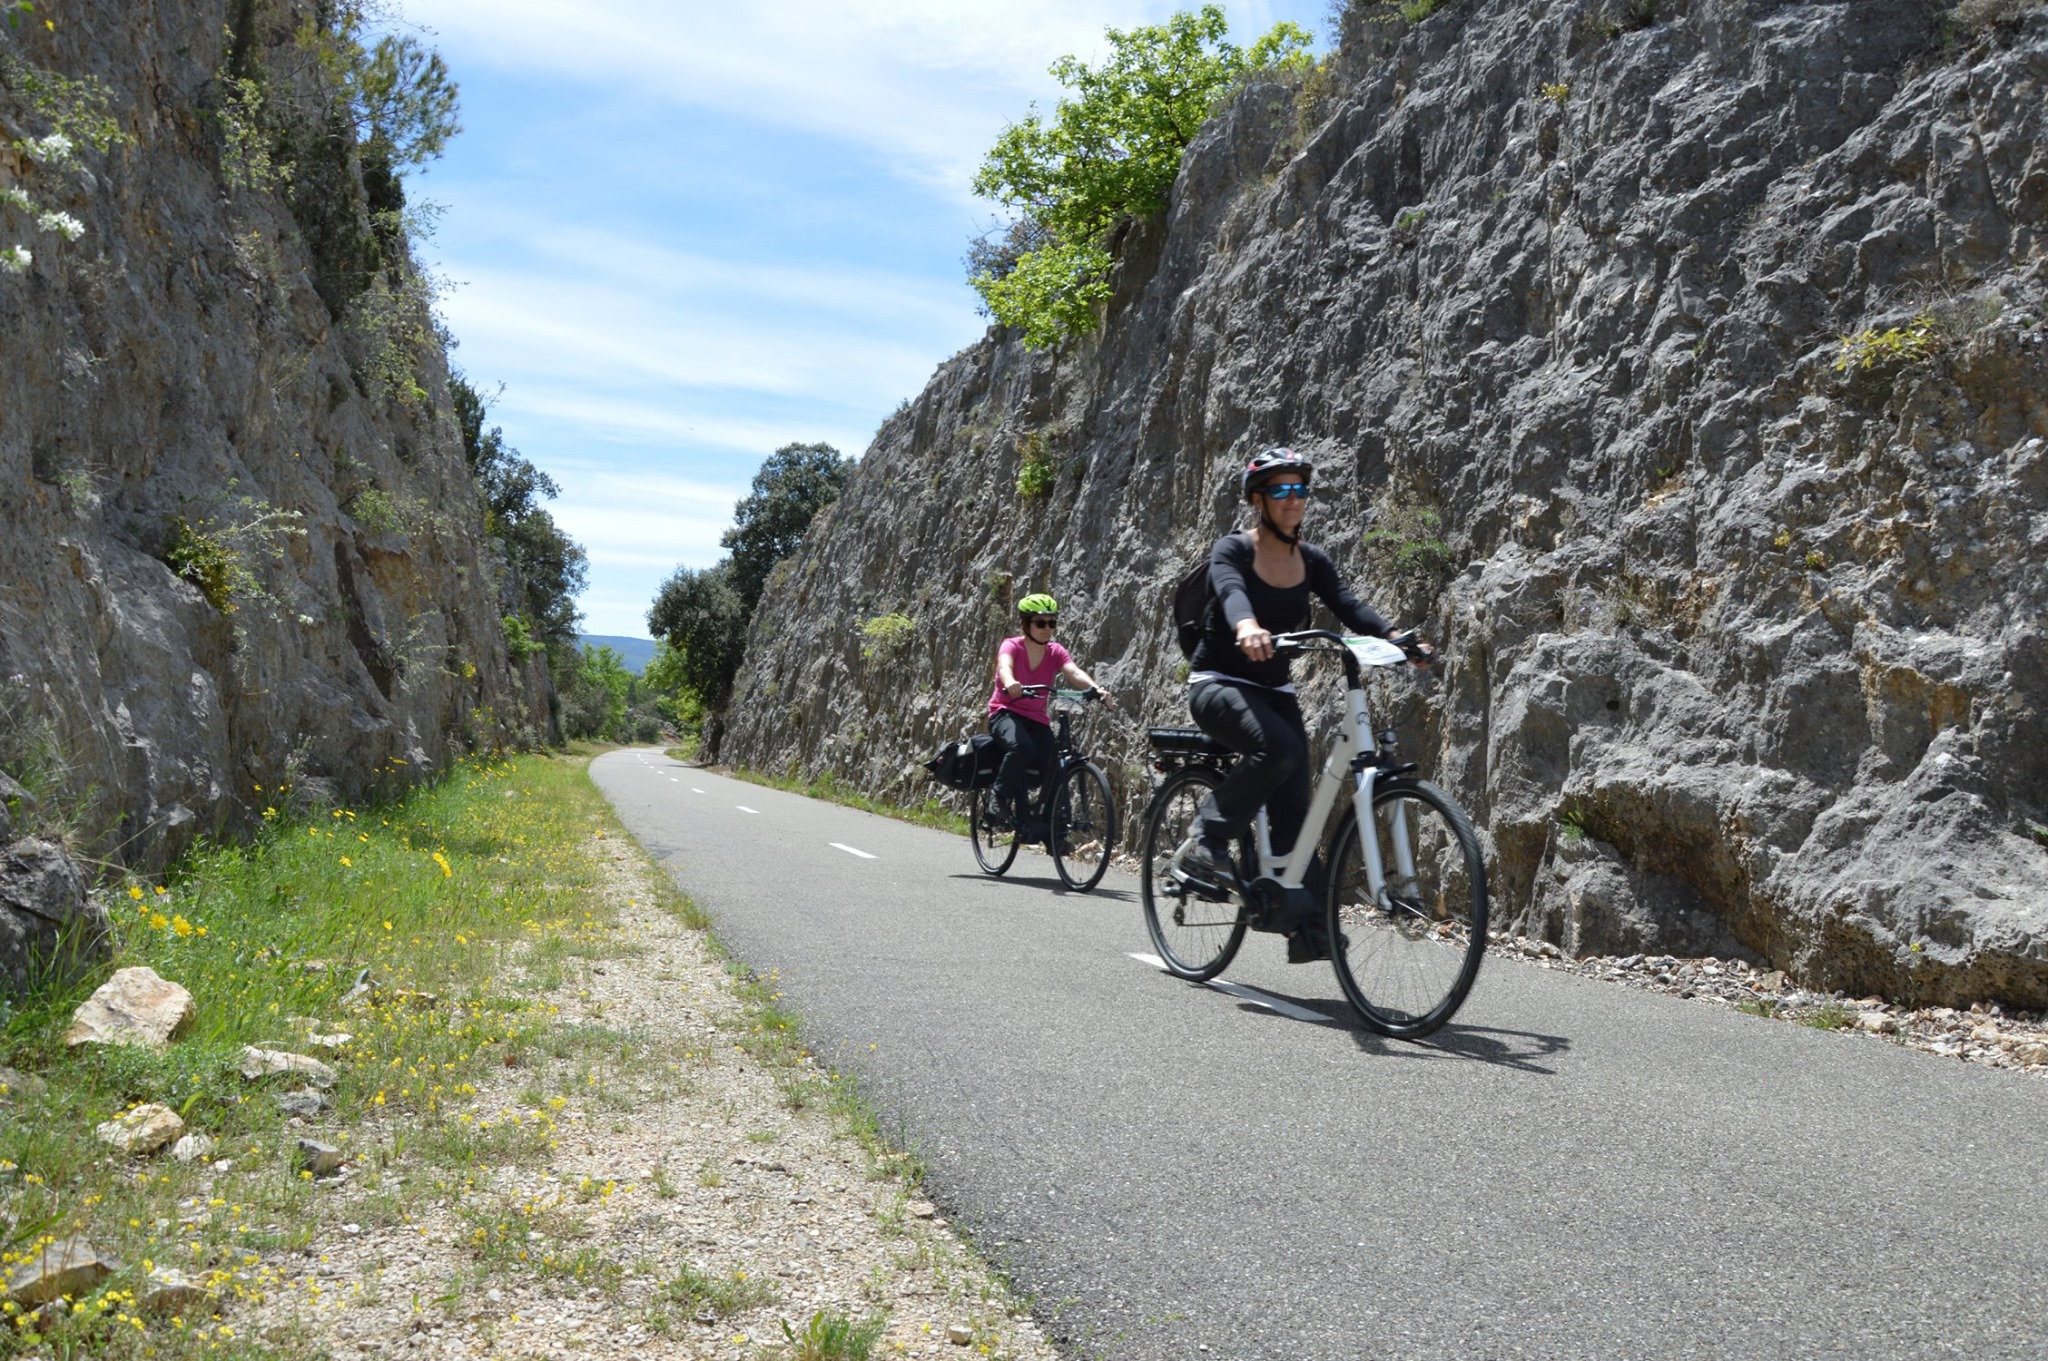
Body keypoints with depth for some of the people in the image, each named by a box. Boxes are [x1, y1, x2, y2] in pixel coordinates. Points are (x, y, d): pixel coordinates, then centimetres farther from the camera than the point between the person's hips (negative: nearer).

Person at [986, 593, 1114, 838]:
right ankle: (1000, 799, -17)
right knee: (1022, 746, -37)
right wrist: (1010, 683, -57)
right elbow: (1004, 666, -32)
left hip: (1037, 719, 4)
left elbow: (1074, 672, -18)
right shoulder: (1012, 646, -9)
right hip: (1005, 713, -4)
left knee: (1055, 767, -16)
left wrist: (1095, 688, -40)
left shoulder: (1055, 652, 2)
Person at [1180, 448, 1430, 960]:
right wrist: (1248, 626, -55)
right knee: (1278, 747, -34)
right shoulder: (1232, 550, -10)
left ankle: (1308, 928, -4)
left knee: (1293, 807, -6)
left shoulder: (1311, 560, 6)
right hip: (1218, 684, -5)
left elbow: (1348, 605, -8)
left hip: (1274, 691, 5)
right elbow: (1230, 590, -32)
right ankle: (1210, 844, -19)